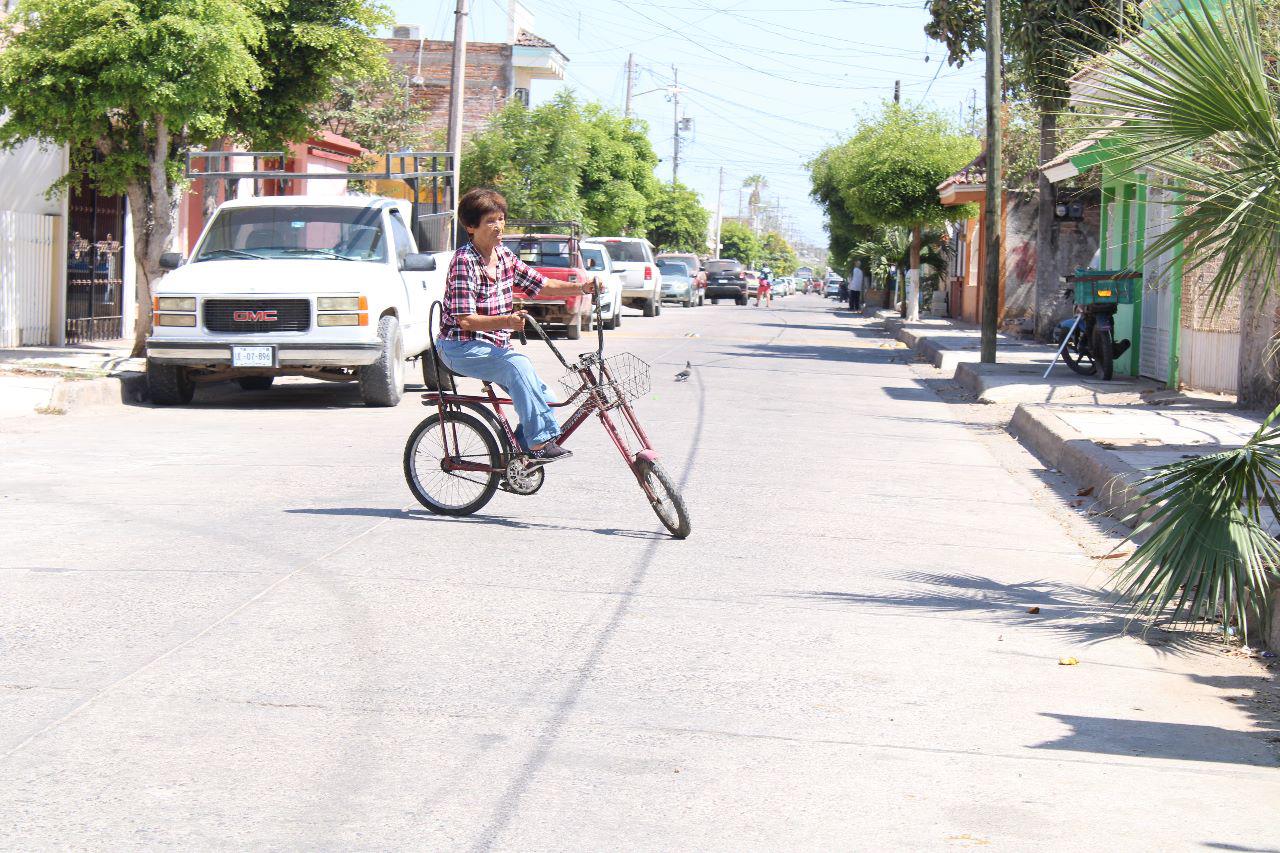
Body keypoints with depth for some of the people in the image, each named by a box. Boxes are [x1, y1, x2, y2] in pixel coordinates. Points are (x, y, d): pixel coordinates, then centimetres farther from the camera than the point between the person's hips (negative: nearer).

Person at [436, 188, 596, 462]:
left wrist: (582, 287, -7)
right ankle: (540, 441, -32)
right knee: (517, 364, -33)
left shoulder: (504, 256, 6)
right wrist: (507, 321, -36)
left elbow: (541, 285, 8)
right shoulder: (464, 262, -16)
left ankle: (523, 449, 12)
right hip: (461, 347, -8)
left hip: (494, 346, 8)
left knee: (543, 399, -6)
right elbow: (465, 320, -22)